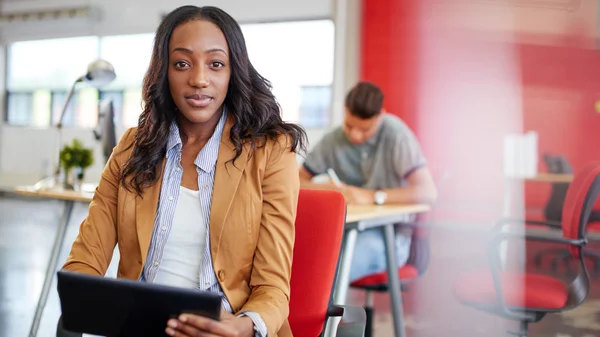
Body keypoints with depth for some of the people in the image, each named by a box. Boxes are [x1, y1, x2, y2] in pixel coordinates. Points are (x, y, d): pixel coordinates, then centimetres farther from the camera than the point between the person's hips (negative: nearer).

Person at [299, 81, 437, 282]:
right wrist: (327, 189, -13)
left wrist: (372, 196, -25)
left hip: (388, 236, -4)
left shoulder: (395, 133, -11)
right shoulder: (333, 141, 1)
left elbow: (428, 192, -18)